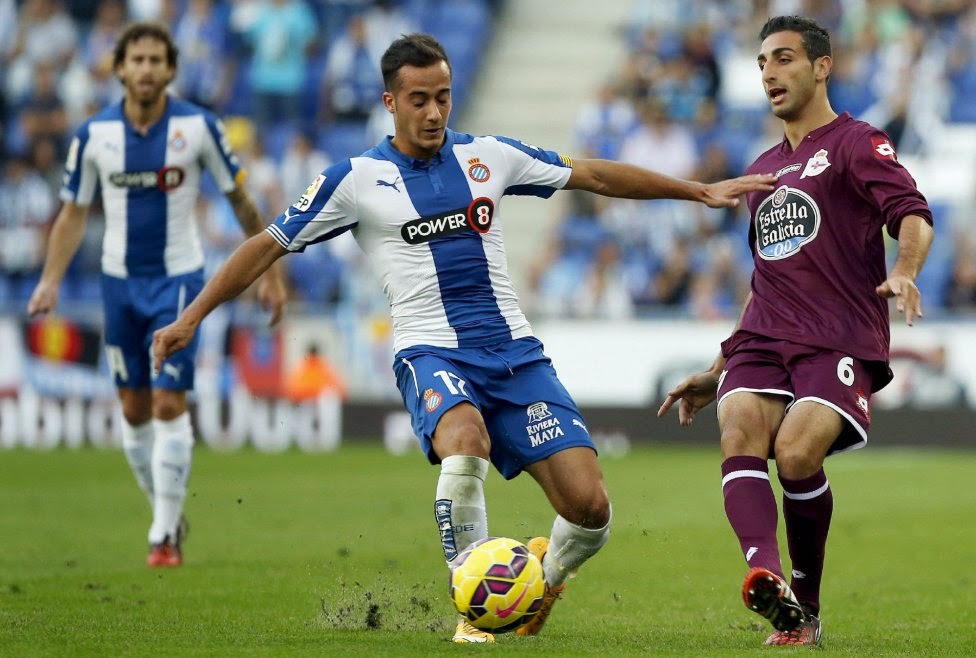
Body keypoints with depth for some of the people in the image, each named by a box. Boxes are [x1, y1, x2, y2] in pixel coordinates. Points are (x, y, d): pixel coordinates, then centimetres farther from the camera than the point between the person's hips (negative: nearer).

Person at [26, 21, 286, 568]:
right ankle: (170, 514, 24)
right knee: (134, 410, 7)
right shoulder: (94, 134, -3)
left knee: (169, 405, -11)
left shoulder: (199, 127, -8)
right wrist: (51, 281, -5)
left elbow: (241, 199, 1)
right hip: (120, 281, 3)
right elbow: (75, 212, 6)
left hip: (178, 278, -3)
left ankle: (165, 536, -7)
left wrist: (270, 273, 2)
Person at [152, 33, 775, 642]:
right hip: (432, 352, -3)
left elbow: (594, 175, 18)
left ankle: (540, 580, 24)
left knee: (590, 508, -11)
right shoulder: (357, 178, 1)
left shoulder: (488, 156, 10)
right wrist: (191, 318, -2)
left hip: (515, 351, 3)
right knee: (466, 440, -38)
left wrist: (701, 190, 19)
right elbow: (271, 245, 4)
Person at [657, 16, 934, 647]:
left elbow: (913, 213, -14)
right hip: (763, 340, 6)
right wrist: (716, 371, 32)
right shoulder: (765, 169, 27)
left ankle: (806, 608, -8)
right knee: (740, 435, -25)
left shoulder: (855, 143, 4)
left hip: (840, 343, -6)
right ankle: (767, 577, -46)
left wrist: (905, 272, -36)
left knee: (796, 453, -27)